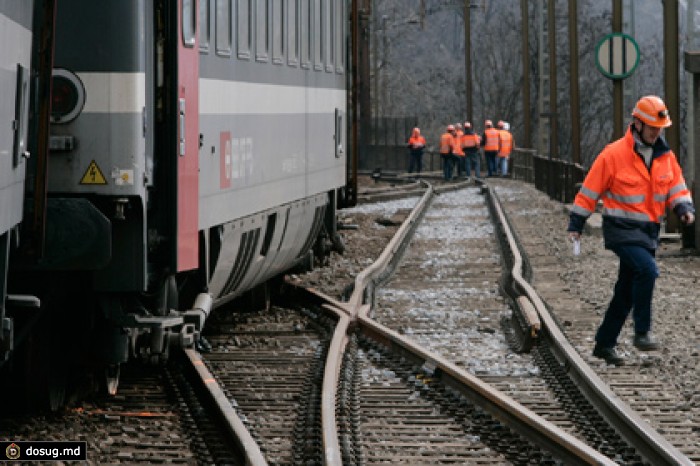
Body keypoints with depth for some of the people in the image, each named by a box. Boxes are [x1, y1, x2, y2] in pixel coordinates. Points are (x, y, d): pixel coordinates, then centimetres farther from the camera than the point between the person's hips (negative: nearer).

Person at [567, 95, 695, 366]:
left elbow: (677, 188, 11)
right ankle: (642, 333, -17)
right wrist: (575, 226, -3)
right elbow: (590, 191, -6)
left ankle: (604, 344, 22)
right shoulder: (614, 154, -12)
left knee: (626, 292, 10)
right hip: (621, 229, -6)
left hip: (648, 231, 6)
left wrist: (684, 208, -11)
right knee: (647, 269, -28)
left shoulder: (665, 156, 6)